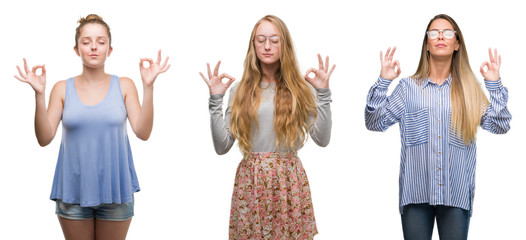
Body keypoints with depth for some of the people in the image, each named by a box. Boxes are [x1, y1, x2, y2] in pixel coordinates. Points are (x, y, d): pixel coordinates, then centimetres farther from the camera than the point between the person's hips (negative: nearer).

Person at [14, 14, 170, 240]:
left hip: (115, 190, 0)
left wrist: (148, 86, -17)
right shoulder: (62, 89, 2)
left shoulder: (124, 86, 1)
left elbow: (143, 132, -9)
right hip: (73, 192, 0)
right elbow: (44, 139, -6)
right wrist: (39, 94, -17)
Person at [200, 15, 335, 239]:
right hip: (250, 181, 0)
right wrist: (215, 99, -6)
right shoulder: (240, 91, 5)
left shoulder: (300, 89, 5)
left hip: (290, 181, 0)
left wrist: (323, 93, -7)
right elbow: (222, 147, 0)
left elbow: (322, 139, -4)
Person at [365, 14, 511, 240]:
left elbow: (500, 125, 1)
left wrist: (494, 83, -4)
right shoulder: (409, 87, 5)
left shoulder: (469, 88, 7)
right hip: (416, 193, 0)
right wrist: (383, 81, -5)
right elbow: (374, 123, 2)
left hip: (456, 195, 1)